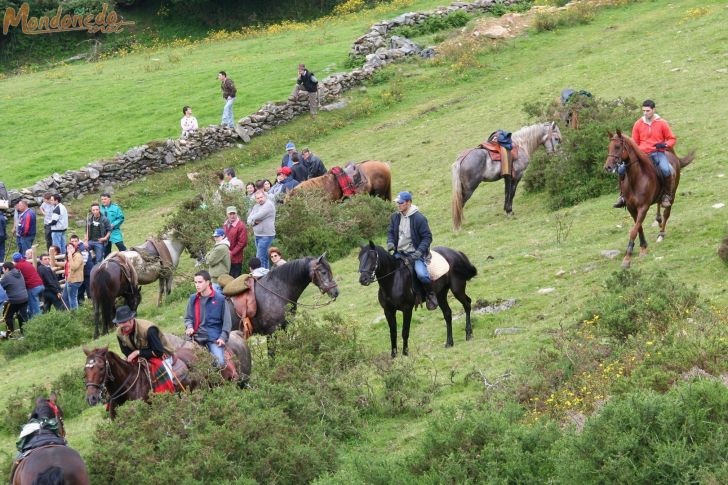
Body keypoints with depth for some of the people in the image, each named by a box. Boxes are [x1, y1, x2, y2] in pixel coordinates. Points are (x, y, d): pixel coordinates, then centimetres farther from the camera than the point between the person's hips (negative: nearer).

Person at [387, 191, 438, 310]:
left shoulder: (419, 218, -11)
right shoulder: (395, 217, 5)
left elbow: (427, 237, -9)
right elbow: (391, 232, 17)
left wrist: (419, 251, -21)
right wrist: (390, 243, -5)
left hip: (415, 254, -6)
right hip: (399, 253, 6)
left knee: (421, 274, -28)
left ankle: (431, 294, -1)